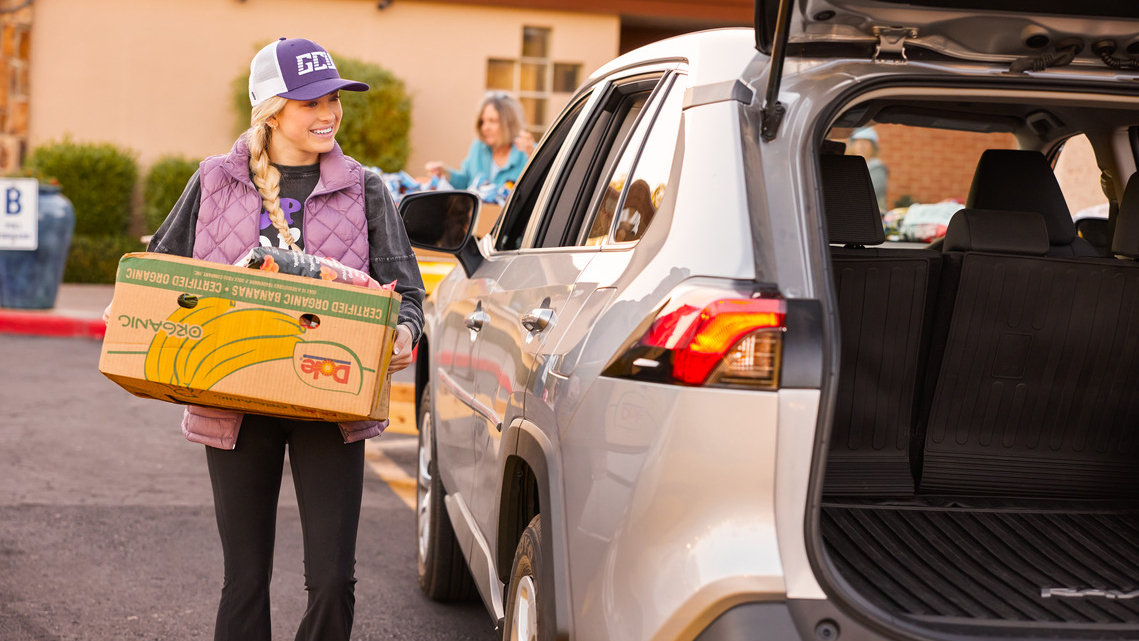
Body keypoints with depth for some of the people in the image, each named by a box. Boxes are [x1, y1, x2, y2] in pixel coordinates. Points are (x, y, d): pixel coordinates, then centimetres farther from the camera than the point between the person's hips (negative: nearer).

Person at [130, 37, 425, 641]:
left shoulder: (364, 190, 4)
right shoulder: (215, 182, 6)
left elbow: (406, 292, 3)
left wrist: (403, 334, -19)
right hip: (234, 405, 1)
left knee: (333, 579, -5)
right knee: (245, 579, 7)